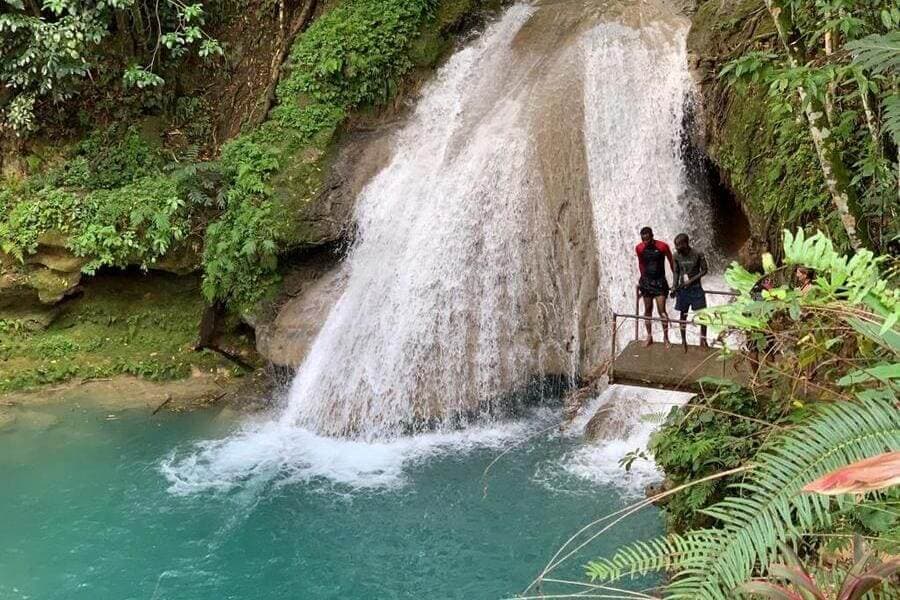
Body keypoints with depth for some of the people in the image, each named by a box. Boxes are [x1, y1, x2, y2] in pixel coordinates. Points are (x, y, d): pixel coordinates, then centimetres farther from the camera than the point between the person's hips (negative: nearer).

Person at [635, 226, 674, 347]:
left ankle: (666, 337, 4)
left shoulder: (662, 246, -13)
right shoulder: (639, 248, -3)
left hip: (660, 281, -3)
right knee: (648, 310, 8)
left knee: (662, 310, -7)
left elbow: (671, 262, -2)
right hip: (646, 281, 3)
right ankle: (649, 336, 17)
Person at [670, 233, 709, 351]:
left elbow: (705, 270, -6)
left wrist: (692, 280, -16)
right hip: (682, 289, 3)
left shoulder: (698, 254, -14)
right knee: (683, 315, 10)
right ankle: (683, 340, 22)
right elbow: (676, 272, 6)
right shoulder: (676, 256, -4)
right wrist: (674, 287, -6)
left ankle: (703, 339, 16)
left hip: (696, 288, -2)